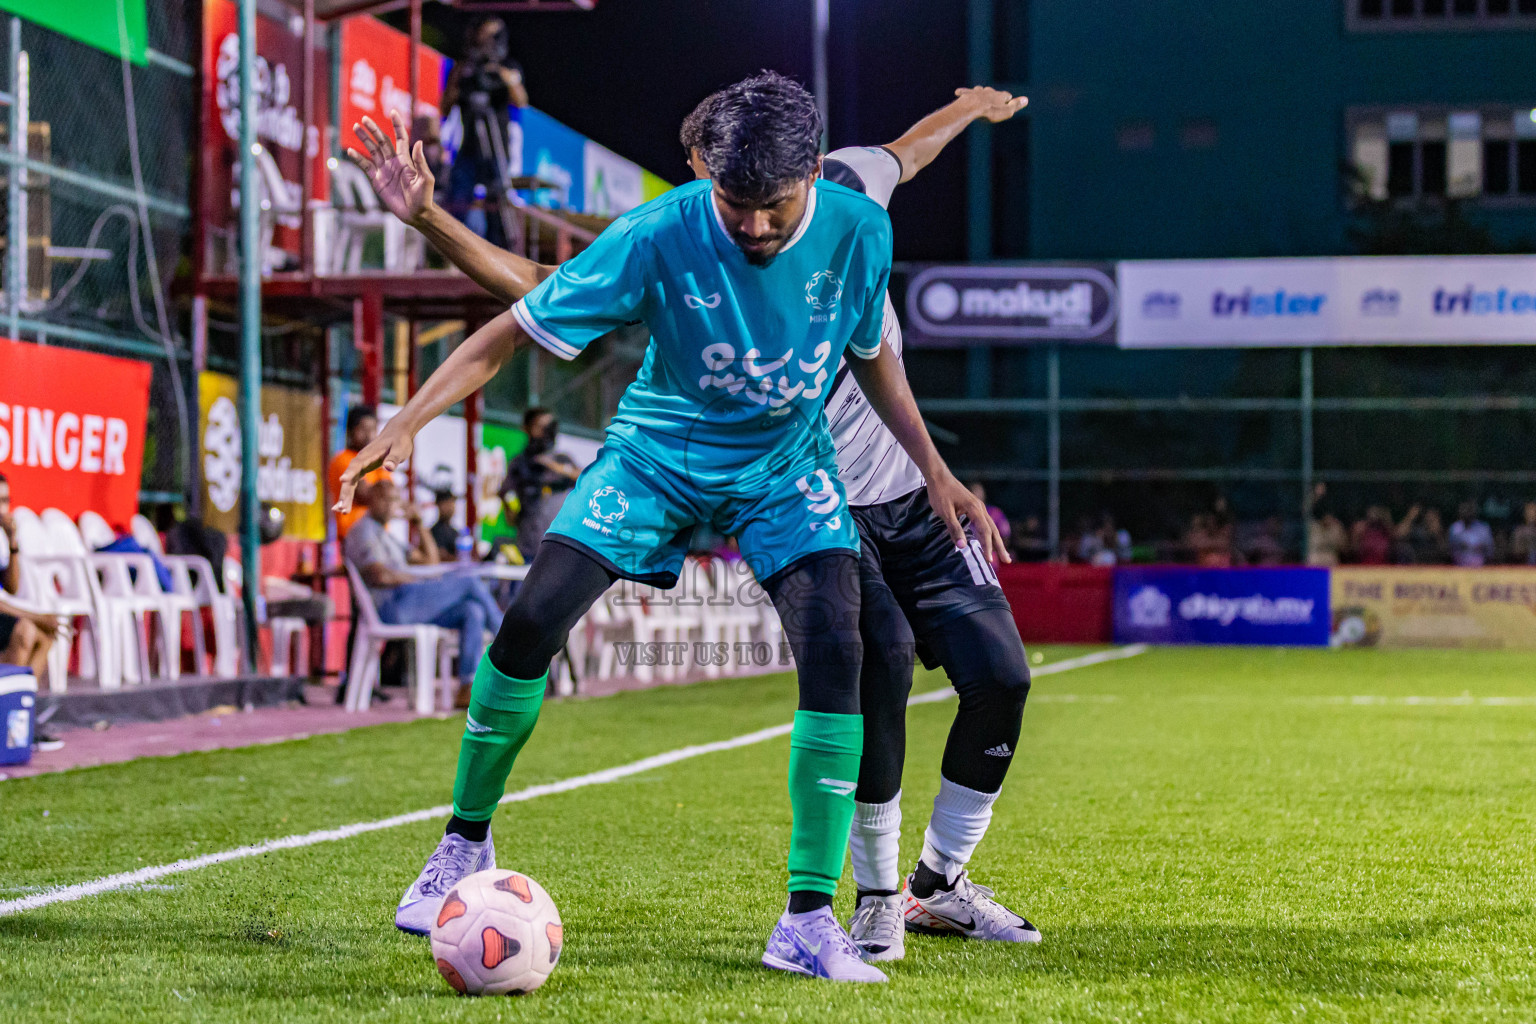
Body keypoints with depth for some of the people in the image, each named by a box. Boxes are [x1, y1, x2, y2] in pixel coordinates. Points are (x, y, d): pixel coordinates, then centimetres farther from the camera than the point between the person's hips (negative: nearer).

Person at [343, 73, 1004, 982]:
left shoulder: (857, 231, -17)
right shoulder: (659, 236, -25)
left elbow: (870, 353, 3)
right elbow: (517, 329, -21)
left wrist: (936, 472, 1)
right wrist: (407, 423, -30)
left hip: (787, 467, 1)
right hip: (660, 452, -1)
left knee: (835, 654, -20)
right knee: (531, 623, -14)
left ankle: (810, 921, -12)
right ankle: (467, 845, 10)